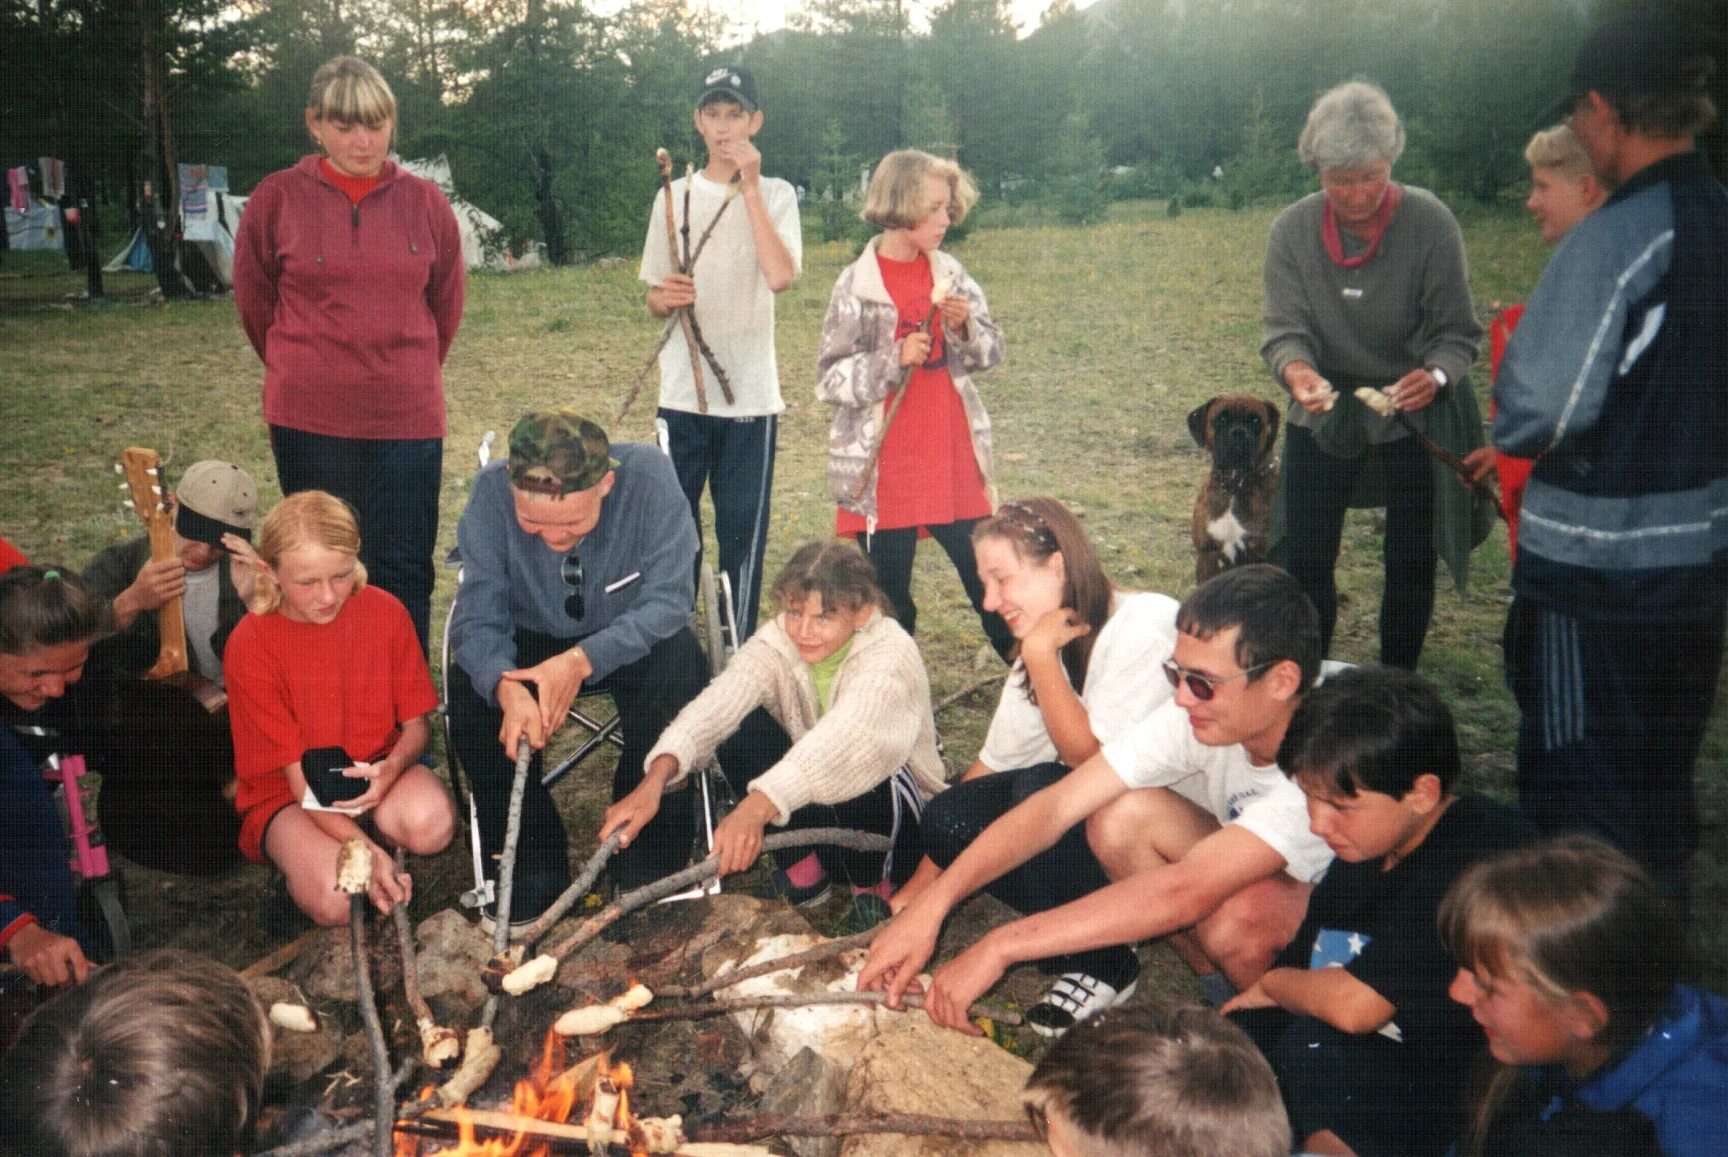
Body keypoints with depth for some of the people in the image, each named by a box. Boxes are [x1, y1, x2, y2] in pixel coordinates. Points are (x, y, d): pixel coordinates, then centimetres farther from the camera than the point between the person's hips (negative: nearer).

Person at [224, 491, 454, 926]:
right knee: (332, 899, -31)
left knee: (431, 824, -33)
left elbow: (415, 724, -2)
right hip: (291, 793, -2)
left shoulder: (385, 610, -10)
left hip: (377, 769, 2)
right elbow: (294, 770, -16)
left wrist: (391, 768, -26)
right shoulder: (250, 645, -17)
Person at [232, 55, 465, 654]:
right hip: (310, 420, 0)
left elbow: (446, 304, 13)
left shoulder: (425, 201, 2)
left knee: (404, 571, 4)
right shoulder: (277, 198, -2)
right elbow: (255, 302, 9)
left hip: (408, 418, 1)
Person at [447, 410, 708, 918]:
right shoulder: (490, 491, -22)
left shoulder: (649, 475, -27)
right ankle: (532, 868, -10)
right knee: (469, 686, -28)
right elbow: (478, 619, -21)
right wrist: (506, 686, -43)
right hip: (532, 640, 2)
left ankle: (647, 869, -14)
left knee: (678, 675, -33)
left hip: (633, 641, -1)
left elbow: (668, 601, -27)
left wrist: (582, 661, -41)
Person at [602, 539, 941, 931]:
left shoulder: (891, 653, -28)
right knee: (745, 731, -21)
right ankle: (804, 868, -2)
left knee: (862, 769, -36)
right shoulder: (777, 641, -16)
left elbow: (844, 735, -47)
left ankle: (872, 884, -6)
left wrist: (756, 807, -62)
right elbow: (717, 703, -33)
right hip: (810, 807, 4)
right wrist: (654, 780, -51)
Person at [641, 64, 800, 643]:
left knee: (742, 532, 2)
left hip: (751, 394, -2)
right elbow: (654, 299, 13)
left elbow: (780, 276, -17)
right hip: (682, 395, 2)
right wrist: (664, 297, -11)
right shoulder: (675, 196, 10)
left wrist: (749, 187, -13)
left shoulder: (775, 195, 3)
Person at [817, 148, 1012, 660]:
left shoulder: (949, 273, 6)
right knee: (889, 602, 6)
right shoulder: (856, 286, -7)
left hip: (957, 466, 4)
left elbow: (991, 352, 11)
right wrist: (895, 358, -21)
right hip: (883, 475, -3)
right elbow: (830, 381, -8)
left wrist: (965, 325, -9)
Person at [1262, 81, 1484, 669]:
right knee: (1303, 558, 2)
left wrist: (1436, 376, -33)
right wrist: (1295, 369, -35)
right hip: (1324, 411, 1)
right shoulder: (1293, 230, -11)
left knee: (1411, 561, 7)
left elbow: (1456, 331, -12)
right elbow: (1283, 327, -12)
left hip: (1416, 413, -1)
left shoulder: (1430, 223, -16)